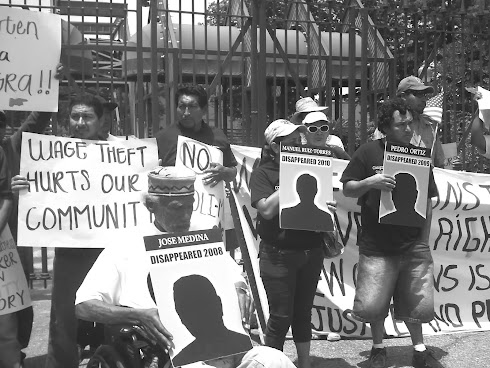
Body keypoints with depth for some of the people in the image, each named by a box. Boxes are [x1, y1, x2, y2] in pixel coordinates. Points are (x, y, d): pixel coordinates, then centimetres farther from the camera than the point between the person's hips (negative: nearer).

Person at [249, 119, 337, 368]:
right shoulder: (263, 173, -5)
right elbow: (267, 209, -19)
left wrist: (326, 207, -7)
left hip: (311, 252, 5)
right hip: (279, 254, -5)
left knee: (303, 313, 15)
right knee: (281, 317, 1)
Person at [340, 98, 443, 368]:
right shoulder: (369, 152, -3)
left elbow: (427, 202, 10)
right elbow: (347, 190, 0)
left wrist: (424, 241, 6)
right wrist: (370, 182, -19)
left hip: (413, 245, 2)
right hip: (376, 246, -2)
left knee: (416, 303, 8)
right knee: (373, 305, 0)